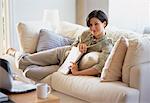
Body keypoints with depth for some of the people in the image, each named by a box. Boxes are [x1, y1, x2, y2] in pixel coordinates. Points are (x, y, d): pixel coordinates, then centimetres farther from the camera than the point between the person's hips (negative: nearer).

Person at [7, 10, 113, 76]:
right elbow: (72, 46, 4)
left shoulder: (106, 44, -27)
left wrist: (77, 72, -42)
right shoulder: (86, 34, -12)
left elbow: (100, 67, -41)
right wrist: (79, 45, -19)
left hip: (69, 63, -3)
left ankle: (16, 53, 39)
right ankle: (15, 53, 47)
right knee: (24, 62, 10)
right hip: (62, 52, 3)